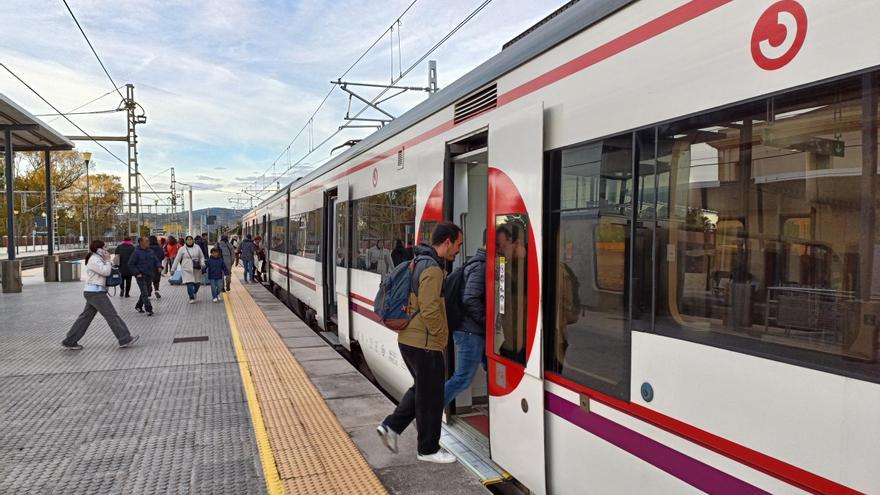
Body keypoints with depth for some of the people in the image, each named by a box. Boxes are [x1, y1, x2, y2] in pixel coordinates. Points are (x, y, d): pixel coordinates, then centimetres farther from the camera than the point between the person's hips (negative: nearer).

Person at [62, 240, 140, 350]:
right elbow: (105, 272, -19)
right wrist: (108, 260, -7)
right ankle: (125, 339, -4)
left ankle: (70, 341, 19)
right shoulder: (94, 260, -14)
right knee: (112, 315, -7)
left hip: (93, 292, 10)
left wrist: (107, 262, 2)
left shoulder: (97, 259, 18)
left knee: (86, 317, 13)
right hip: (95, 292, -10)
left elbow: (105, 271, 17)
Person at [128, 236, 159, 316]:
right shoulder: (136, 252, -8)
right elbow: (131, 264, -6)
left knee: (146, 292, 15)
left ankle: (138, 306, 34)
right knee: (145, 293, -10)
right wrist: (137, 273, -14)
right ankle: (149, 309, -12)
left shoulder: (151, 252, 9)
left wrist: (158, 267, -3)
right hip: (141, 276, -6)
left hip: (149, 276, 6)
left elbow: (156, 261, 18)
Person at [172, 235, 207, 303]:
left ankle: (194, 293, 37)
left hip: (197, 269, 3)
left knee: (197, 283, 8)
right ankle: (191, 298, -4)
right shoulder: (182, 249, 2)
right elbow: (177, 259, 6)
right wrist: (173, 269, 6)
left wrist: (202, 263, -7)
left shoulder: (197, 247, 7)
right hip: (187, 269, -3)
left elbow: (201, 257, 12)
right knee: (189, 283, -11)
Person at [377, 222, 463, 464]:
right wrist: (442, 335, -9)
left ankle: (390, 426, 21)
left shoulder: (420, 262, 12)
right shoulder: (432, 269, -20)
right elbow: (430, 310, -24)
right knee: (430, 397, 5)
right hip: (425, 343, -10)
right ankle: (428, 449, 19)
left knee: (421, 388, 23)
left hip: (409, 339, 10)